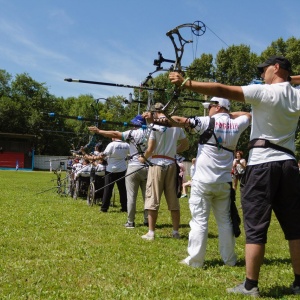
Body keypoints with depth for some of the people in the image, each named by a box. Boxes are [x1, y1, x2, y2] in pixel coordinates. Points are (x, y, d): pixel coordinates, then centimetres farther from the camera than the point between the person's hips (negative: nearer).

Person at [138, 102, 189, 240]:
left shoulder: (156, 125, -6)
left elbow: (150, 149, -8)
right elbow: (185, 144, 16)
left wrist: (143, 158, 9)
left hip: (157, 164, -4)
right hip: (171, 164, 5)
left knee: (153, 198, -1)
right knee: (173, 199, 9)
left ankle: (151, 233, 0)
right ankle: (176, 231, 13)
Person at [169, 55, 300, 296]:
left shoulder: (263, 92, -8)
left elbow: (221, 90, -14)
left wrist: (185, 83, -12)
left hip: (262, 164, -6)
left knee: (256, 226, -2)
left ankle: (250, 285, 1)